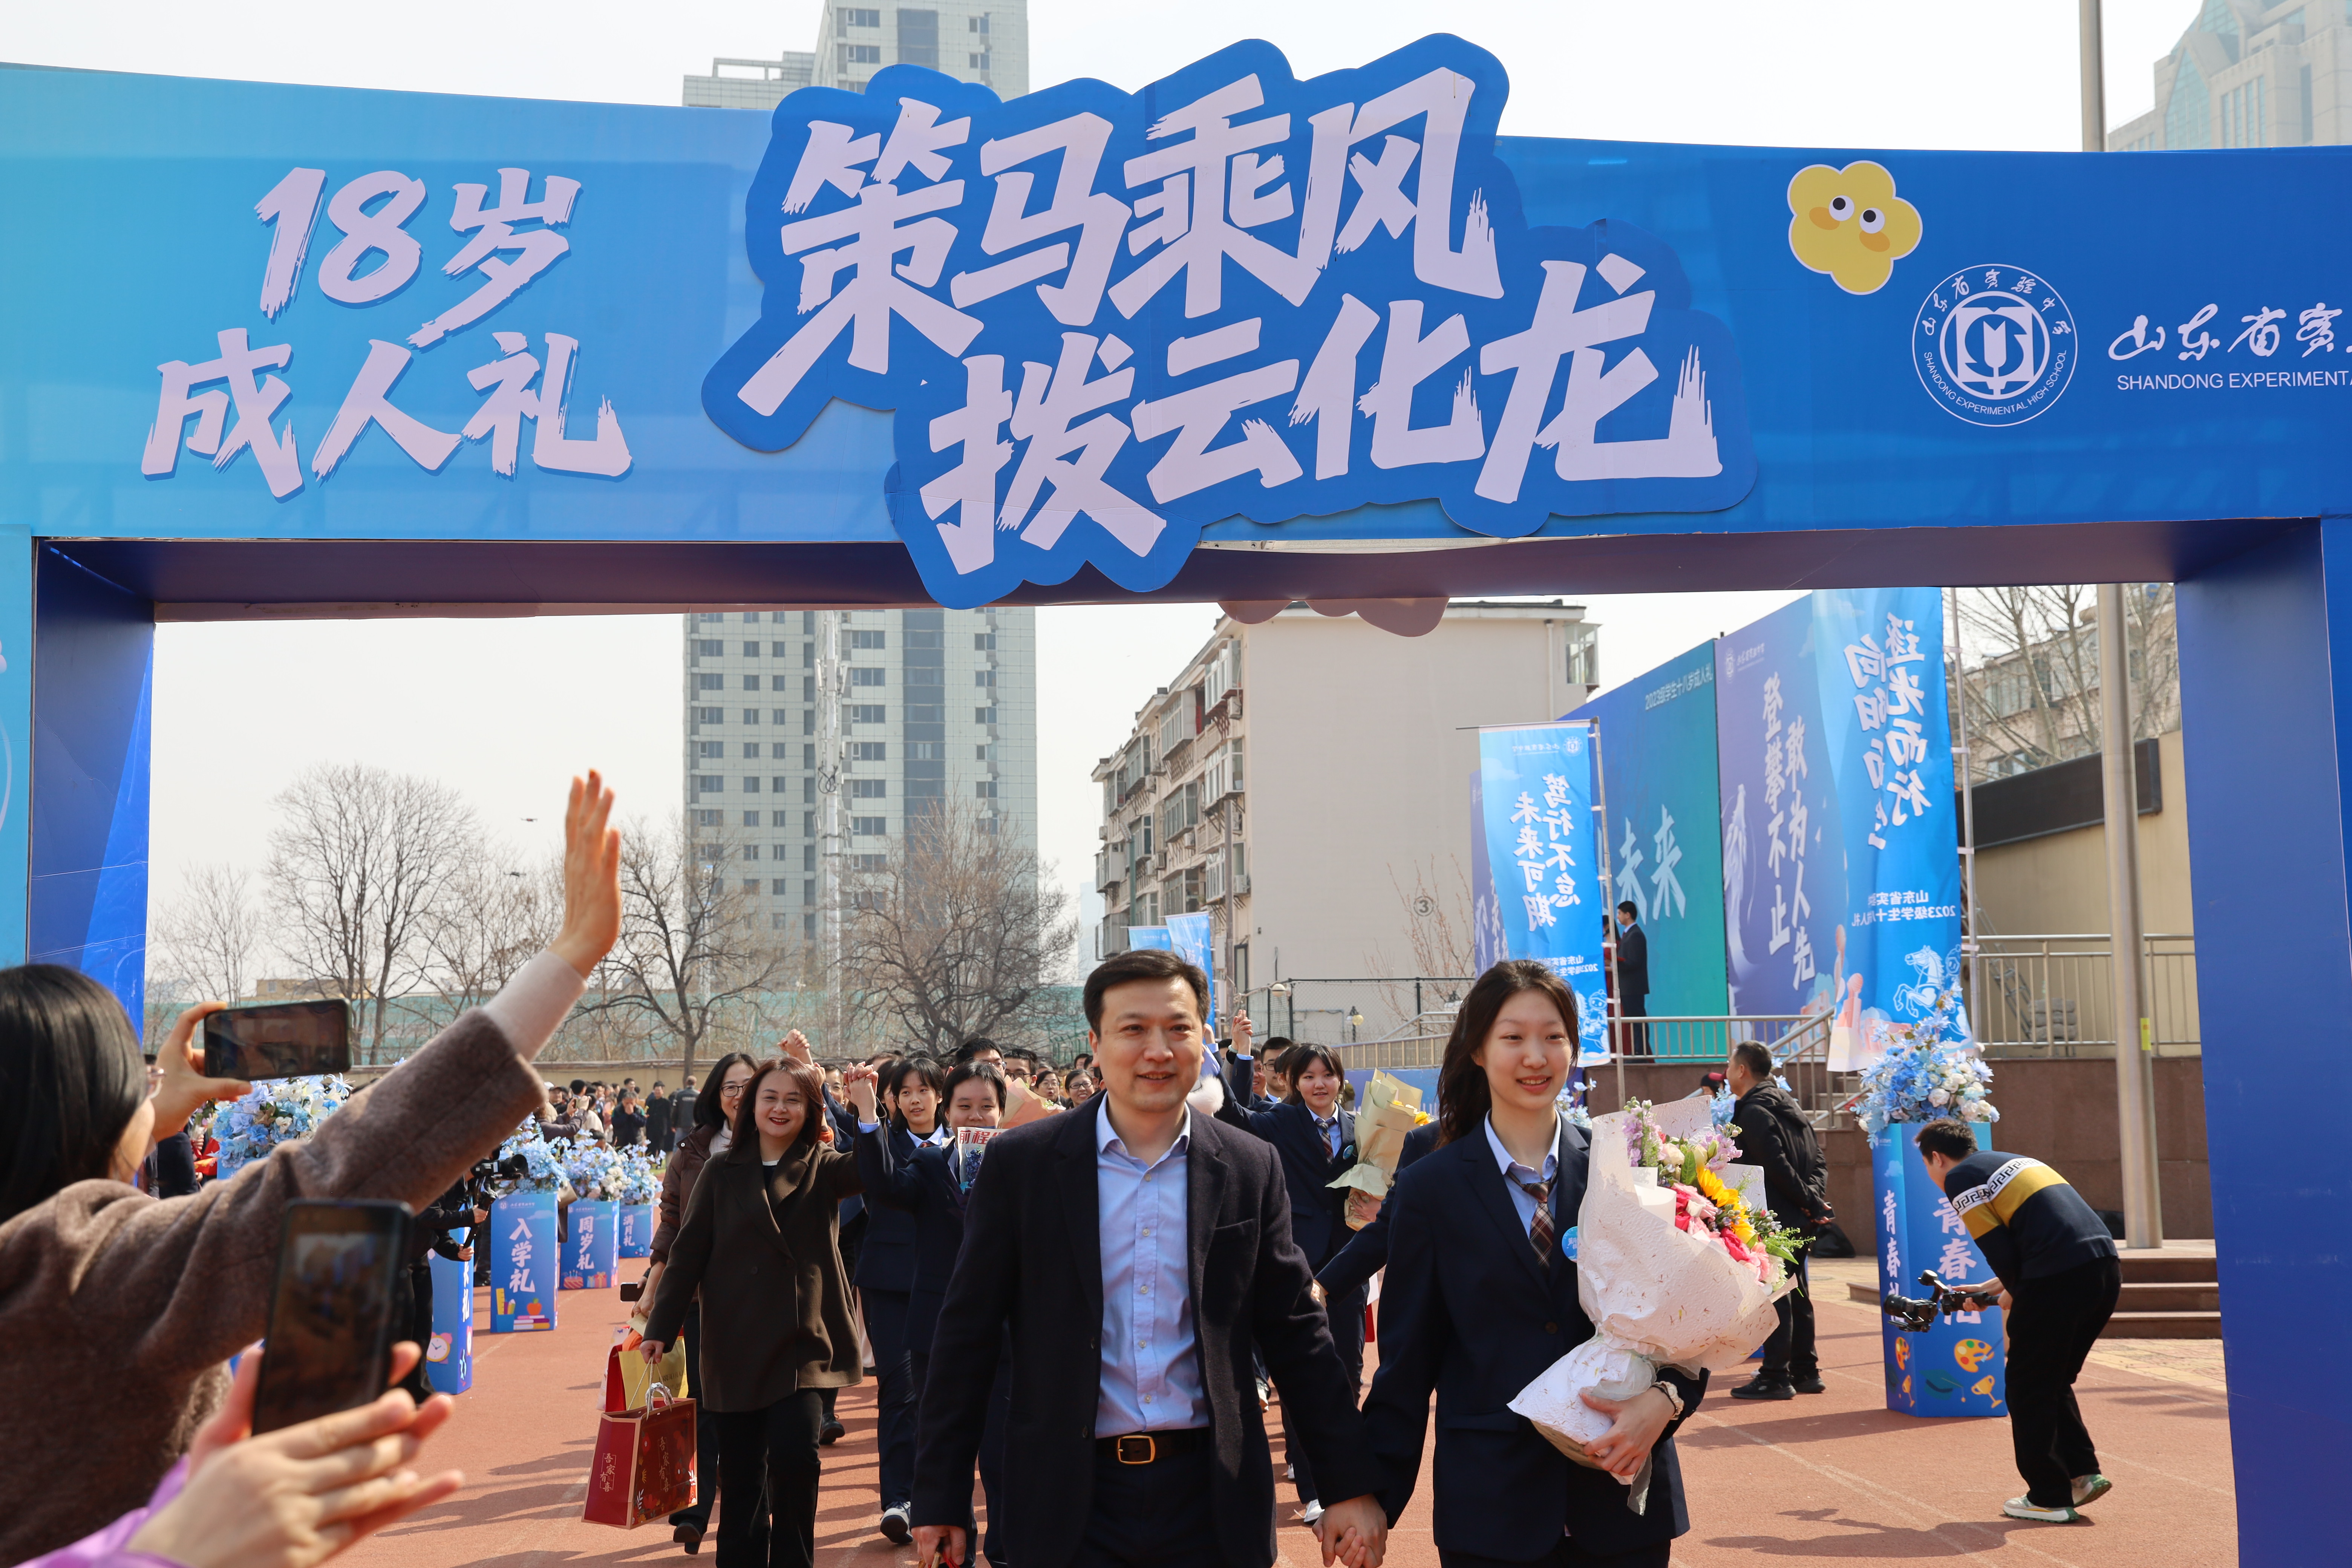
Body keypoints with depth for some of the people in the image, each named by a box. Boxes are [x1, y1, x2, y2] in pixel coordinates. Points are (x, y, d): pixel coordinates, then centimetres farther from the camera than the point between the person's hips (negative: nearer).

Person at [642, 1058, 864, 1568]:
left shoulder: (823, 1168, 3)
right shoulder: (722, 1173, 5)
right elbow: (688, 1253, 3)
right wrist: (660, 1327, -3)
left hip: (803, 1340, -2)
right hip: (736, 1344, 2)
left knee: (795, 1454, -16)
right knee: (740, 1472, 6)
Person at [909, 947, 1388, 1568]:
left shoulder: (1250, 1168, 2)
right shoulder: (1019, 1163, -3)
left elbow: (1297, 1336, 5)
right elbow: (967, 1338, 0)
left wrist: (1350, 1486, 3)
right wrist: (940, 1499, -1)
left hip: (1211, 1495, 1)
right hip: (1070, 1501, -1)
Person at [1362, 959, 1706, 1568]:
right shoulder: (1429, 1190, 0)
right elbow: (1407, 1360, 2)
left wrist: (1664, 1399, -17)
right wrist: (1374, 1500, -1)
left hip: (1622, 1489, 1)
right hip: (1489, 1496, -1)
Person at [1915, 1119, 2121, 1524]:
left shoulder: (1960, 1178, 4)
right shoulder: (2013, 1162, 28)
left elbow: (1999, 1250, -4)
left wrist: (2013, 1294, 14)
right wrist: (1987, 1289, 35)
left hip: (2058, 1278, -8)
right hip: (2107, 1266, 8)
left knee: (2028, 1388, 6)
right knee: (2054, 1381, 23)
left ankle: (2049, 1499, 11)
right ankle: (2083, 1472, 18)